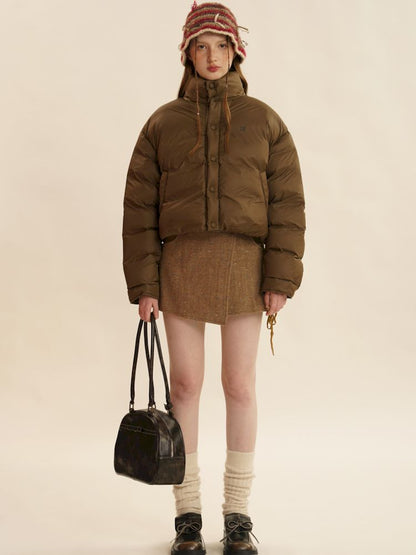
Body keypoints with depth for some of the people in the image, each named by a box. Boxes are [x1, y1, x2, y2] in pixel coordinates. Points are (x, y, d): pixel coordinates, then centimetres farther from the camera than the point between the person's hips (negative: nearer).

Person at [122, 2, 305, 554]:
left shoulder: (264, 122, 7)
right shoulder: (163, 124, 7)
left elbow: (287, 204, 2)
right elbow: (140, 208, 4)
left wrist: (281, 281, -7)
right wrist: (143, 284, -3)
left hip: (244, 269, 0)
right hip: (180, 266, 0)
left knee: (240, 387, 4)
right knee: (185, 386, 4)